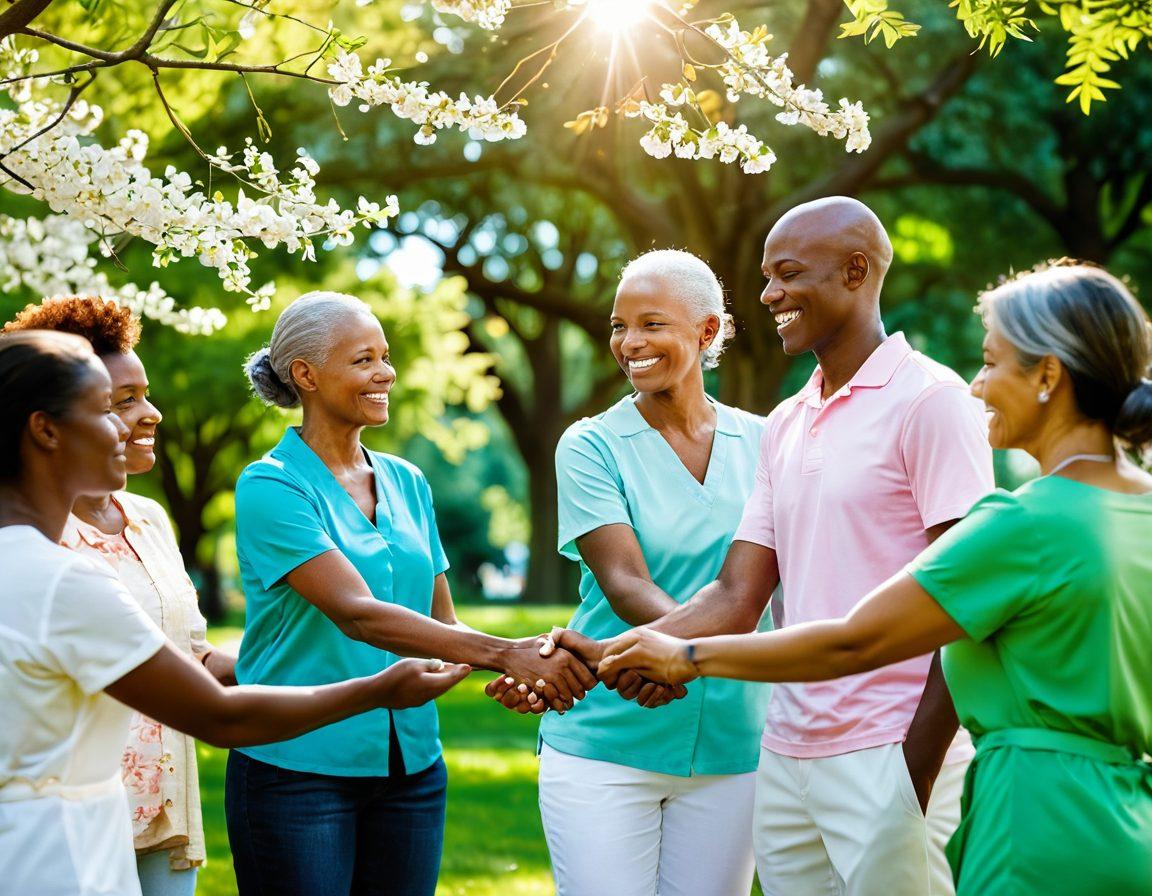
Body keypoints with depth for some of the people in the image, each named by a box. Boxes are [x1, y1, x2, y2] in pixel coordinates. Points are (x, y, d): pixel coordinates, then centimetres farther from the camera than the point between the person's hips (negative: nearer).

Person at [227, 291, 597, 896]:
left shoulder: (407, 483, 10)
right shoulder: (270, 486, -10)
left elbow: (441, 620, 10)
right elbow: (357, 614, -21)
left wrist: (522, 671, -12)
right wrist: (503, 652, -29)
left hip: (410, 765, 6)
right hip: (298, 768, -5)